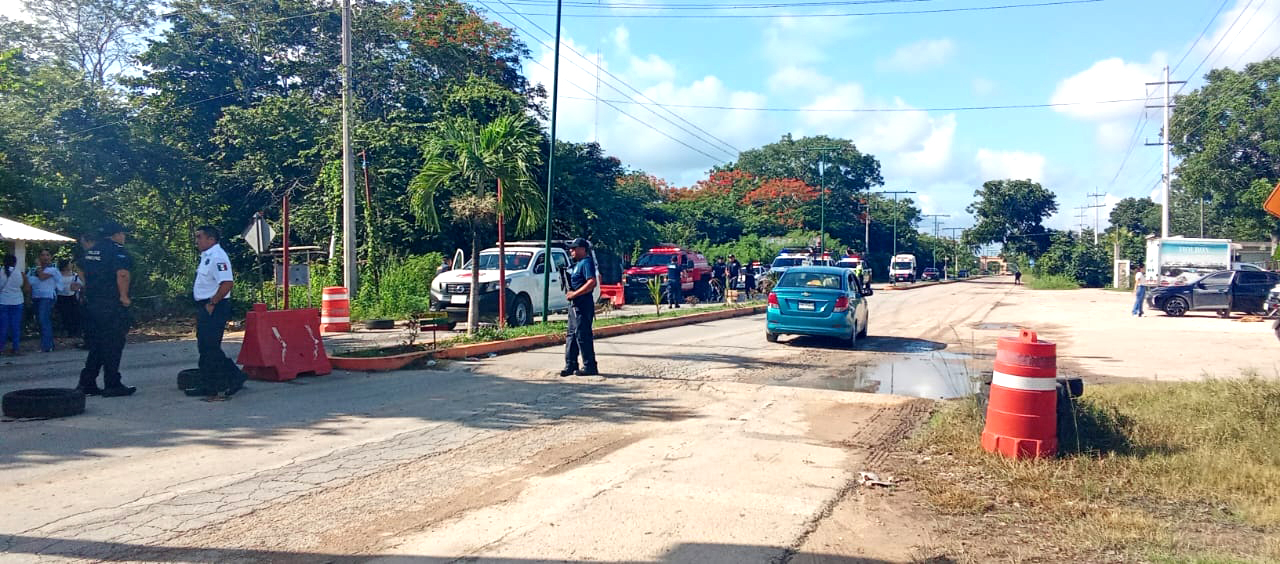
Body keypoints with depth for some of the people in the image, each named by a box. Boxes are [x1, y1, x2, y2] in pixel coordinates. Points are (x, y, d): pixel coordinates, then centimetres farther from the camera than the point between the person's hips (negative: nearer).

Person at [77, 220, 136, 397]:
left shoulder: (91, 250, 17)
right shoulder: (117, 250, -11)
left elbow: (83, 273, 25)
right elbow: (122, 274, -24)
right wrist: (124, 296, -19)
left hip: (92, 303, 8)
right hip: (112, 306, -8)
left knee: (95, 345, 15)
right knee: (113, 345, -3)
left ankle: (86, 383, 14)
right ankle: (112, 385, 1)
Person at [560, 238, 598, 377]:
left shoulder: (587, 262, -12)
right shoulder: (577, 264, 19)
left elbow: (592, 282, -23)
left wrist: (574, 294, -21)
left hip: (583, 305, -11)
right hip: (574, 305, 11)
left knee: (582, 335, -7)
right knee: (572, 335, 13)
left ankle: (590, 367, -1)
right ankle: (571, 365, 19)